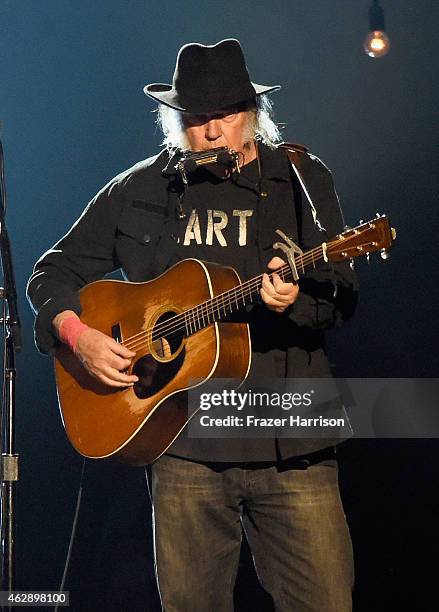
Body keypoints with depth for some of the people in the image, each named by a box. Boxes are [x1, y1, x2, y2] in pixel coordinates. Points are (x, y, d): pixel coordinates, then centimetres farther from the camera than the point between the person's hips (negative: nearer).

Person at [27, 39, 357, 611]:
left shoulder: (302, 179, 7)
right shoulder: (138, 192, 10)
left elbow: (341, 297, 0)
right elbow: (54, 272, 16)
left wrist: (296, 300, -23)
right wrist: (79, 335, -3)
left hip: (292, 445, -1)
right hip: (185, 445, 1)